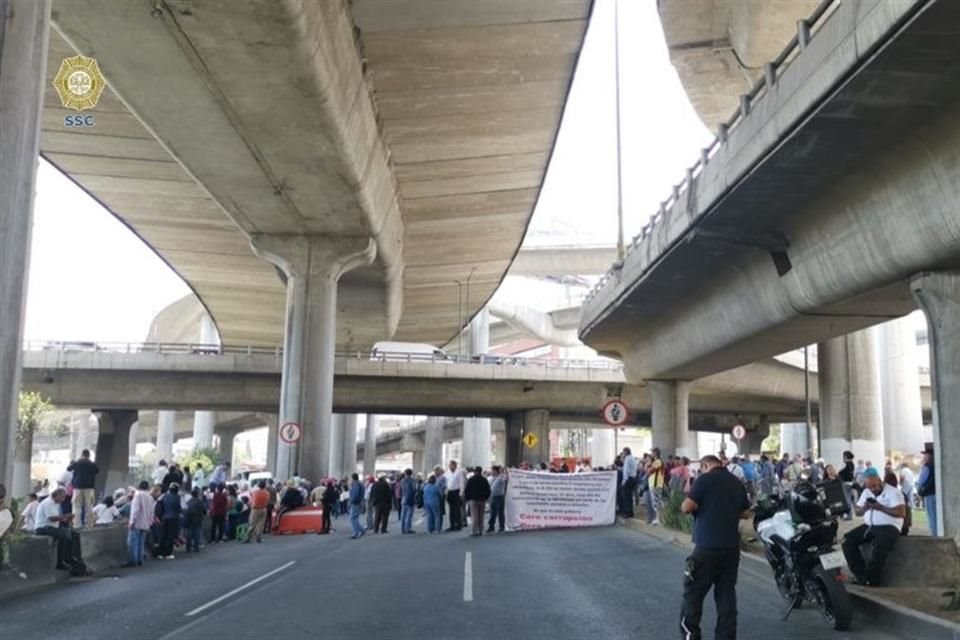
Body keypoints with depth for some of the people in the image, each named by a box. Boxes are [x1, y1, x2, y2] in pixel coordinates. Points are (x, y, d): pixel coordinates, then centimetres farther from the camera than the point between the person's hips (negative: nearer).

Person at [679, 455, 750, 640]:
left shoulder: (705, 479, -8)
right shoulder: (738, 483, 10)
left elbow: (687, 507, -14)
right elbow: (745, 513, 18)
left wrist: (697, 504, 7)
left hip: (707, 546, -6)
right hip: (732, 547, 6)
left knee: (693, 592, 3)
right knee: (727, 594, 9)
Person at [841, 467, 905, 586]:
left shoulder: (893, 492, -5)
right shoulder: (866, 492, 15)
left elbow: (901, 512, -17)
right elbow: (857, 512, 16)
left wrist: (881, 508, -23)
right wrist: (864, 508, -7)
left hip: (888, 526, -7)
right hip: (869, 526, 7)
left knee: (880, 546, -37)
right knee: (847, 540, -15)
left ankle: (872, 580, -23)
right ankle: (861, 576, -17)